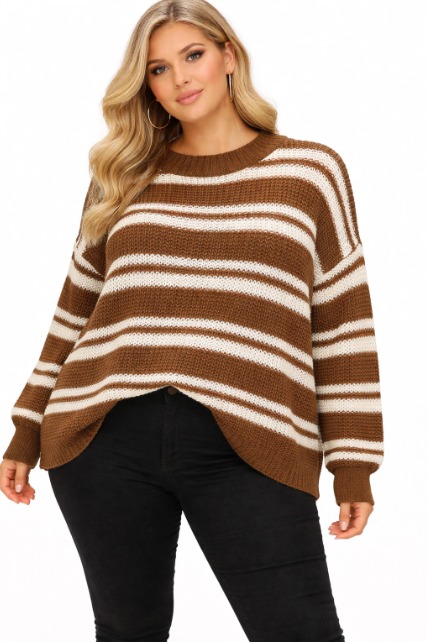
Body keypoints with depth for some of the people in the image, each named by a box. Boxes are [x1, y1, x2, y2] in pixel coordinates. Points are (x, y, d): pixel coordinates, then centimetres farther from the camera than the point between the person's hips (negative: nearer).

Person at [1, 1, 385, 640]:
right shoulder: (122, 179, 14)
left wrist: (353, 464, 3)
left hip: (247, 448, -2)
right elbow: (77, 308, 19)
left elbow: (343, 324, 6)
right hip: (105, 439, 3)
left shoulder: (309, 169, 8)